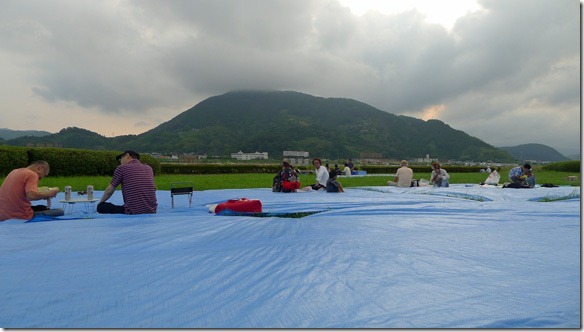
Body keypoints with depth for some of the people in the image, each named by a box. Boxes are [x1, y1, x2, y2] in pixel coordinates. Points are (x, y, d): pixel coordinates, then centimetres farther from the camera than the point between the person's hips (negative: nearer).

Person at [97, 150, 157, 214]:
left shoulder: (121, 168, 1)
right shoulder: (149, 168, 13)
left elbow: (109, 191, 9)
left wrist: (100, 202, 30)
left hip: (133, 212, -6)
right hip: (152, 211, 6)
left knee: (101, 206, 10)